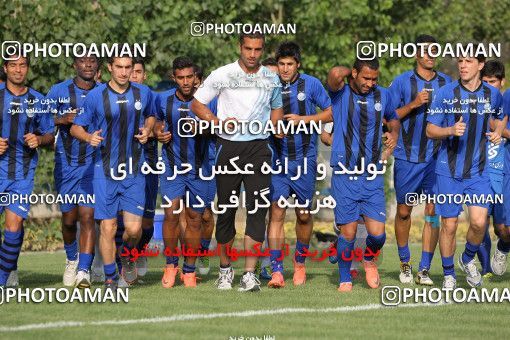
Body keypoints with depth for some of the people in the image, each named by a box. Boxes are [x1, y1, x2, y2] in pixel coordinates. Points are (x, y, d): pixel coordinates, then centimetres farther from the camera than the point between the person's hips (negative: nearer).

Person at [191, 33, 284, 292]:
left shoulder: (271, 79, 9)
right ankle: (225, 269, 23)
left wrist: (275, 125, 5)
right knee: (226, 210, 5)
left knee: (258, 210, -10)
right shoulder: (222, 75, 0)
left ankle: (249, 274, -12)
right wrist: (219, 123, -11)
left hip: (259, 147, 1)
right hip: (229, 147, -1)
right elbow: (197, 105, 5)